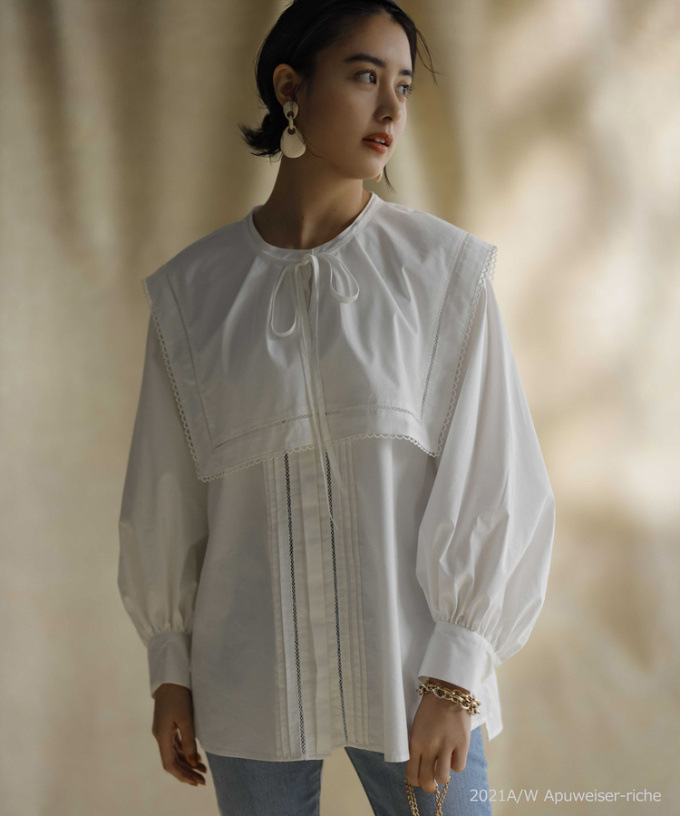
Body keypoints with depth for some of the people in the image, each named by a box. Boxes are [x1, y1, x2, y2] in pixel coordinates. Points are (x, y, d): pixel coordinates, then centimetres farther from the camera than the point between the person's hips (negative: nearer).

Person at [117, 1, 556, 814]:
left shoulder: (444, 270, -5)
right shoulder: (194, 288, 1)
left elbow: (488, 481, -6)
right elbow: (164, 495, 6)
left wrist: (454, 683, -9)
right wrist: (170, 671, 7)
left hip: (410, 675, -1)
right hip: (248, 682, 2)